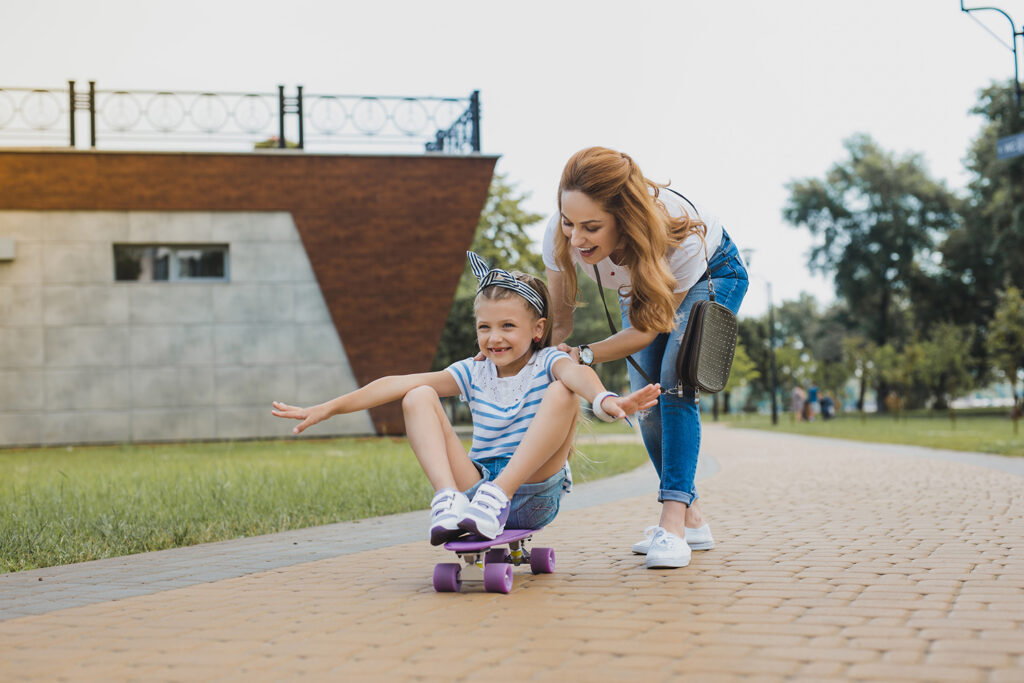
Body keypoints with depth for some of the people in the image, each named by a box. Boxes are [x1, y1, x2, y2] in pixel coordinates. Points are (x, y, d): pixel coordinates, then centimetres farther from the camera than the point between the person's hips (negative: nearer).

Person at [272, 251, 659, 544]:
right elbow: (399, 384, 1)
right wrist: (327, 409, -6)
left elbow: (576, 373, -28)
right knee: (419, 398, -7)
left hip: (534, 495, -3)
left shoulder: (546, 363, -1)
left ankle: (497, 497, -31)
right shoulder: (474, 374, 10)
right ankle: (448, 498, -30)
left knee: (562, 393, -23)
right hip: (477, 484, 4)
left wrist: (603, 400, -54)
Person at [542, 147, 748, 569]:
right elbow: (558, 320, -19)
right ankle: (691, 518, 11)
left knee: (673, 382, -24)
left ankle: (673, 521, -25)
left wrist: (582, 356, -42)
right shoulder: (562, 236, -35)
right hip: (638, 286, 4)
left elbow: (650, 329, -30)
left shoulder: (680, 238, -45)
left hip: (710, 276, -4)